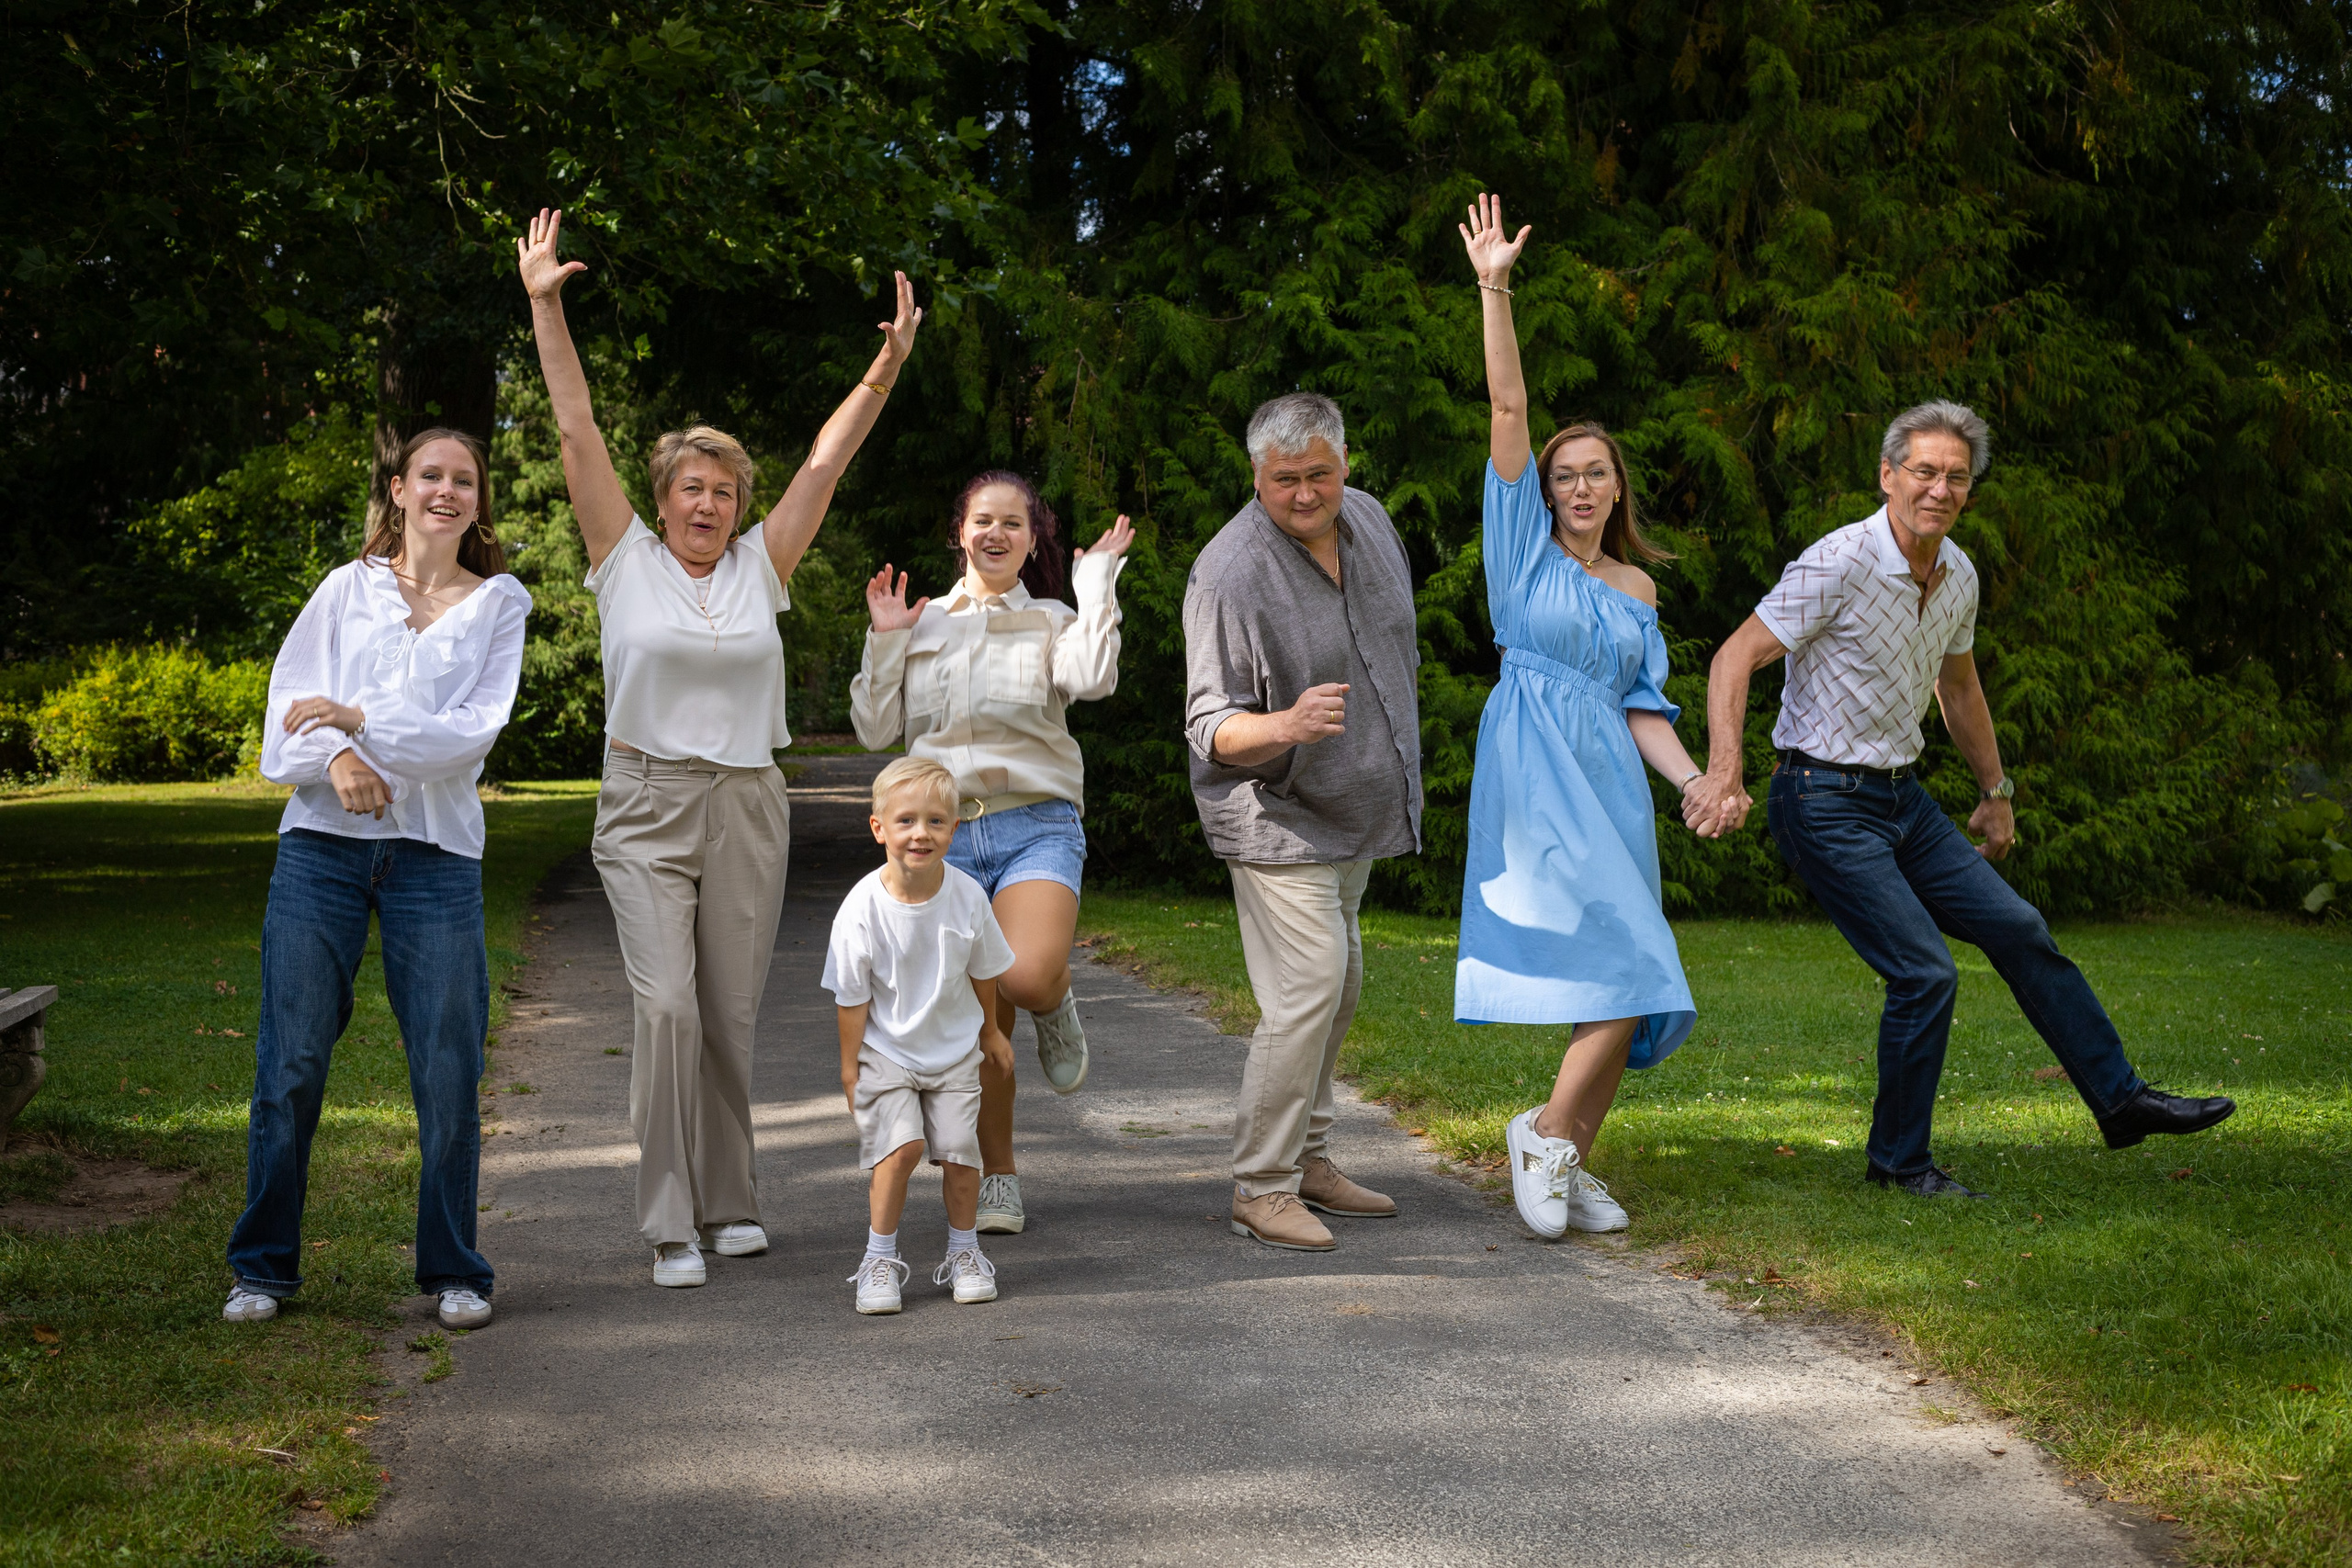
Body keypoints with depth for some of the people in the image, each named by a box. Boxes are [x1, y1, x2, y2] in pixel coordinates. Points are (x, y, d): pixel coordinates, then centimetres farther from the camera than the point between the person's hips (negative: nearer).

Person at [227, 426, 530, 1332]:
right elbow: (291, 700, 4)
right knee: (290, 1061, 0)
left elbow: (475, 731, -3)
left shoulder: (499, 603, 9)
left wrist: (362, 721, -13)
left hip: (436, 855, -1)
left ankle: (453, 1272, 12)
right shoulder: (348, 588, 12)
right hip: (323, 846, 1)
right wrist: (336, 756, -15)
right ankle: (264, 1266, 14)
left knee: (448, 1070, -1)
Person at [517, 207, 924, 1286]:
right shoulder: (626, 561, 3)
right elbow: (577, 430, 0)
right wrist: (545, 306, -4)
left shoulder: (761, 568, 9)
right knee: (667, 1006, -13)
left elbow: (826, 461, 5)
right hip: (645, 806, -2)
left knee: (732, 1016, 7)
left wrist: (888, 366, -1)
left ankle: (729, 1202, 21)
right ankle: (670, 1225, -7)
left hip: (747, 810, 3)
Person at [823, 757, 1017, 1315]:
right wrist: (850, 1064, -4)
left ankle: (964, 1253, 18)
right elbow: (852, 995, -10)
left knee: (959, 1147, -4)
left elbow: (983, 971, 4)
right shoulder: (863, 907, -20)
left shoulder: (967, 895, -14)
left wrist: (990, 1031, 16)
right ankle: (880, 1258, 1)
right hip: (885, 1050, -2)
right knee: (900, 1143, -16)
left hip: (953, 1048, 2)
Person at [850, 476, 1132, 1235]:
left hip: (1036, 827, -2)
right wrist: (885, 641, 3)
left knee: (1028, 978, -28)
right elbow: (875, 730, 10)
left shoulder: (1050, 624, 8)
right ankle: (999, 1181, 15)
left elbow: (1093, 679, -15)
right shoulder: (923, 625, 14)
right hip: (944, 836, 2)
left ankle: (1057, 1010, 10)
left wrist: (1097, 584, -8)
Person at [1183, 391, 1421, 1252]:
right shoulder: (1230, 574, -24)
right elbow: (1210, 728, -22)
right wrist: (1287, 725, -41)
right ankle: (1261, 1187, -3)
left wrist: (1393, 752, 24)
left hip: (1354, 811, 8)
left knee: (1337, 990, 15)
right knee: (1305, 996, -14)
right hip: (1278, 818, -8)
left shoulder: (1368, 519, -1)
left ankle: (1307, 1158, 28)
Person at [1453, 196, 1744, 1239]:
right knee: (1623, 968, -17)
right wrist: (1494, 290, -8)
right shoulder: (1526, 546, 7)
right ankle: (1547, 1133, -1)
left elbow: (1642, 710, 16)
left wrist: (1695, 779, -1)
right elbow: (1507, 406, -1)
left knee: (1629, 994, 1)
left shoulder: (1638, 588, 19)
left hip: (1611, 781, 6)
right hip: (1535, 769, -5)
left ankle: (1563, 1164, 13)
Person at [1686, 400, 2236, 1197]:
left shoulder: (1959, 576, 5)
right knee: (1925, 973, -12)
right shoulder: (1838, 564, -19)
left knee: (2017, 929, 9)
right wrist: (1725, 768, -35)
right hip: (1825, 803, -8)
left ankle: (2120, 1099, 23)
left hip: (1902, 796, 8)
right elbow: (1735, 657, -21)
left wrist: (1995, 791, 28)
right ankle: (1898, 1160, 5)